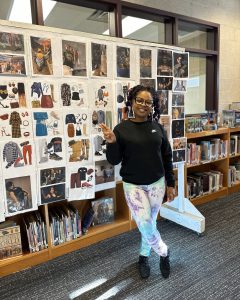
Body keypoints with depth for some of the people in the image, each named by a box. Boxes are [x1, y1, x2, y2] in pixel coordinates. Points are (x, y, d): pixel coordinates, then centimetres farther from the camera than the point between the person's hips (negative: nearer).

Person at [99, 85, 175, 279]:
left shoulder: (157, 127, 0)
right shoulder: (121, 129, -8)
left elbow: (167, 157, 5)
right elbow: (114, 161, -7)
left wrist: (170, 184, 5)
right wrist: (112, 143, -25)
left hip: (157, 183, 3)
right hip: (133, 186, -2)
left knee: (150, 223, 14)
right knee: (145, 224, -3)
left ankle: (143, 256, 40)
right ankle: (164, 252, 27)